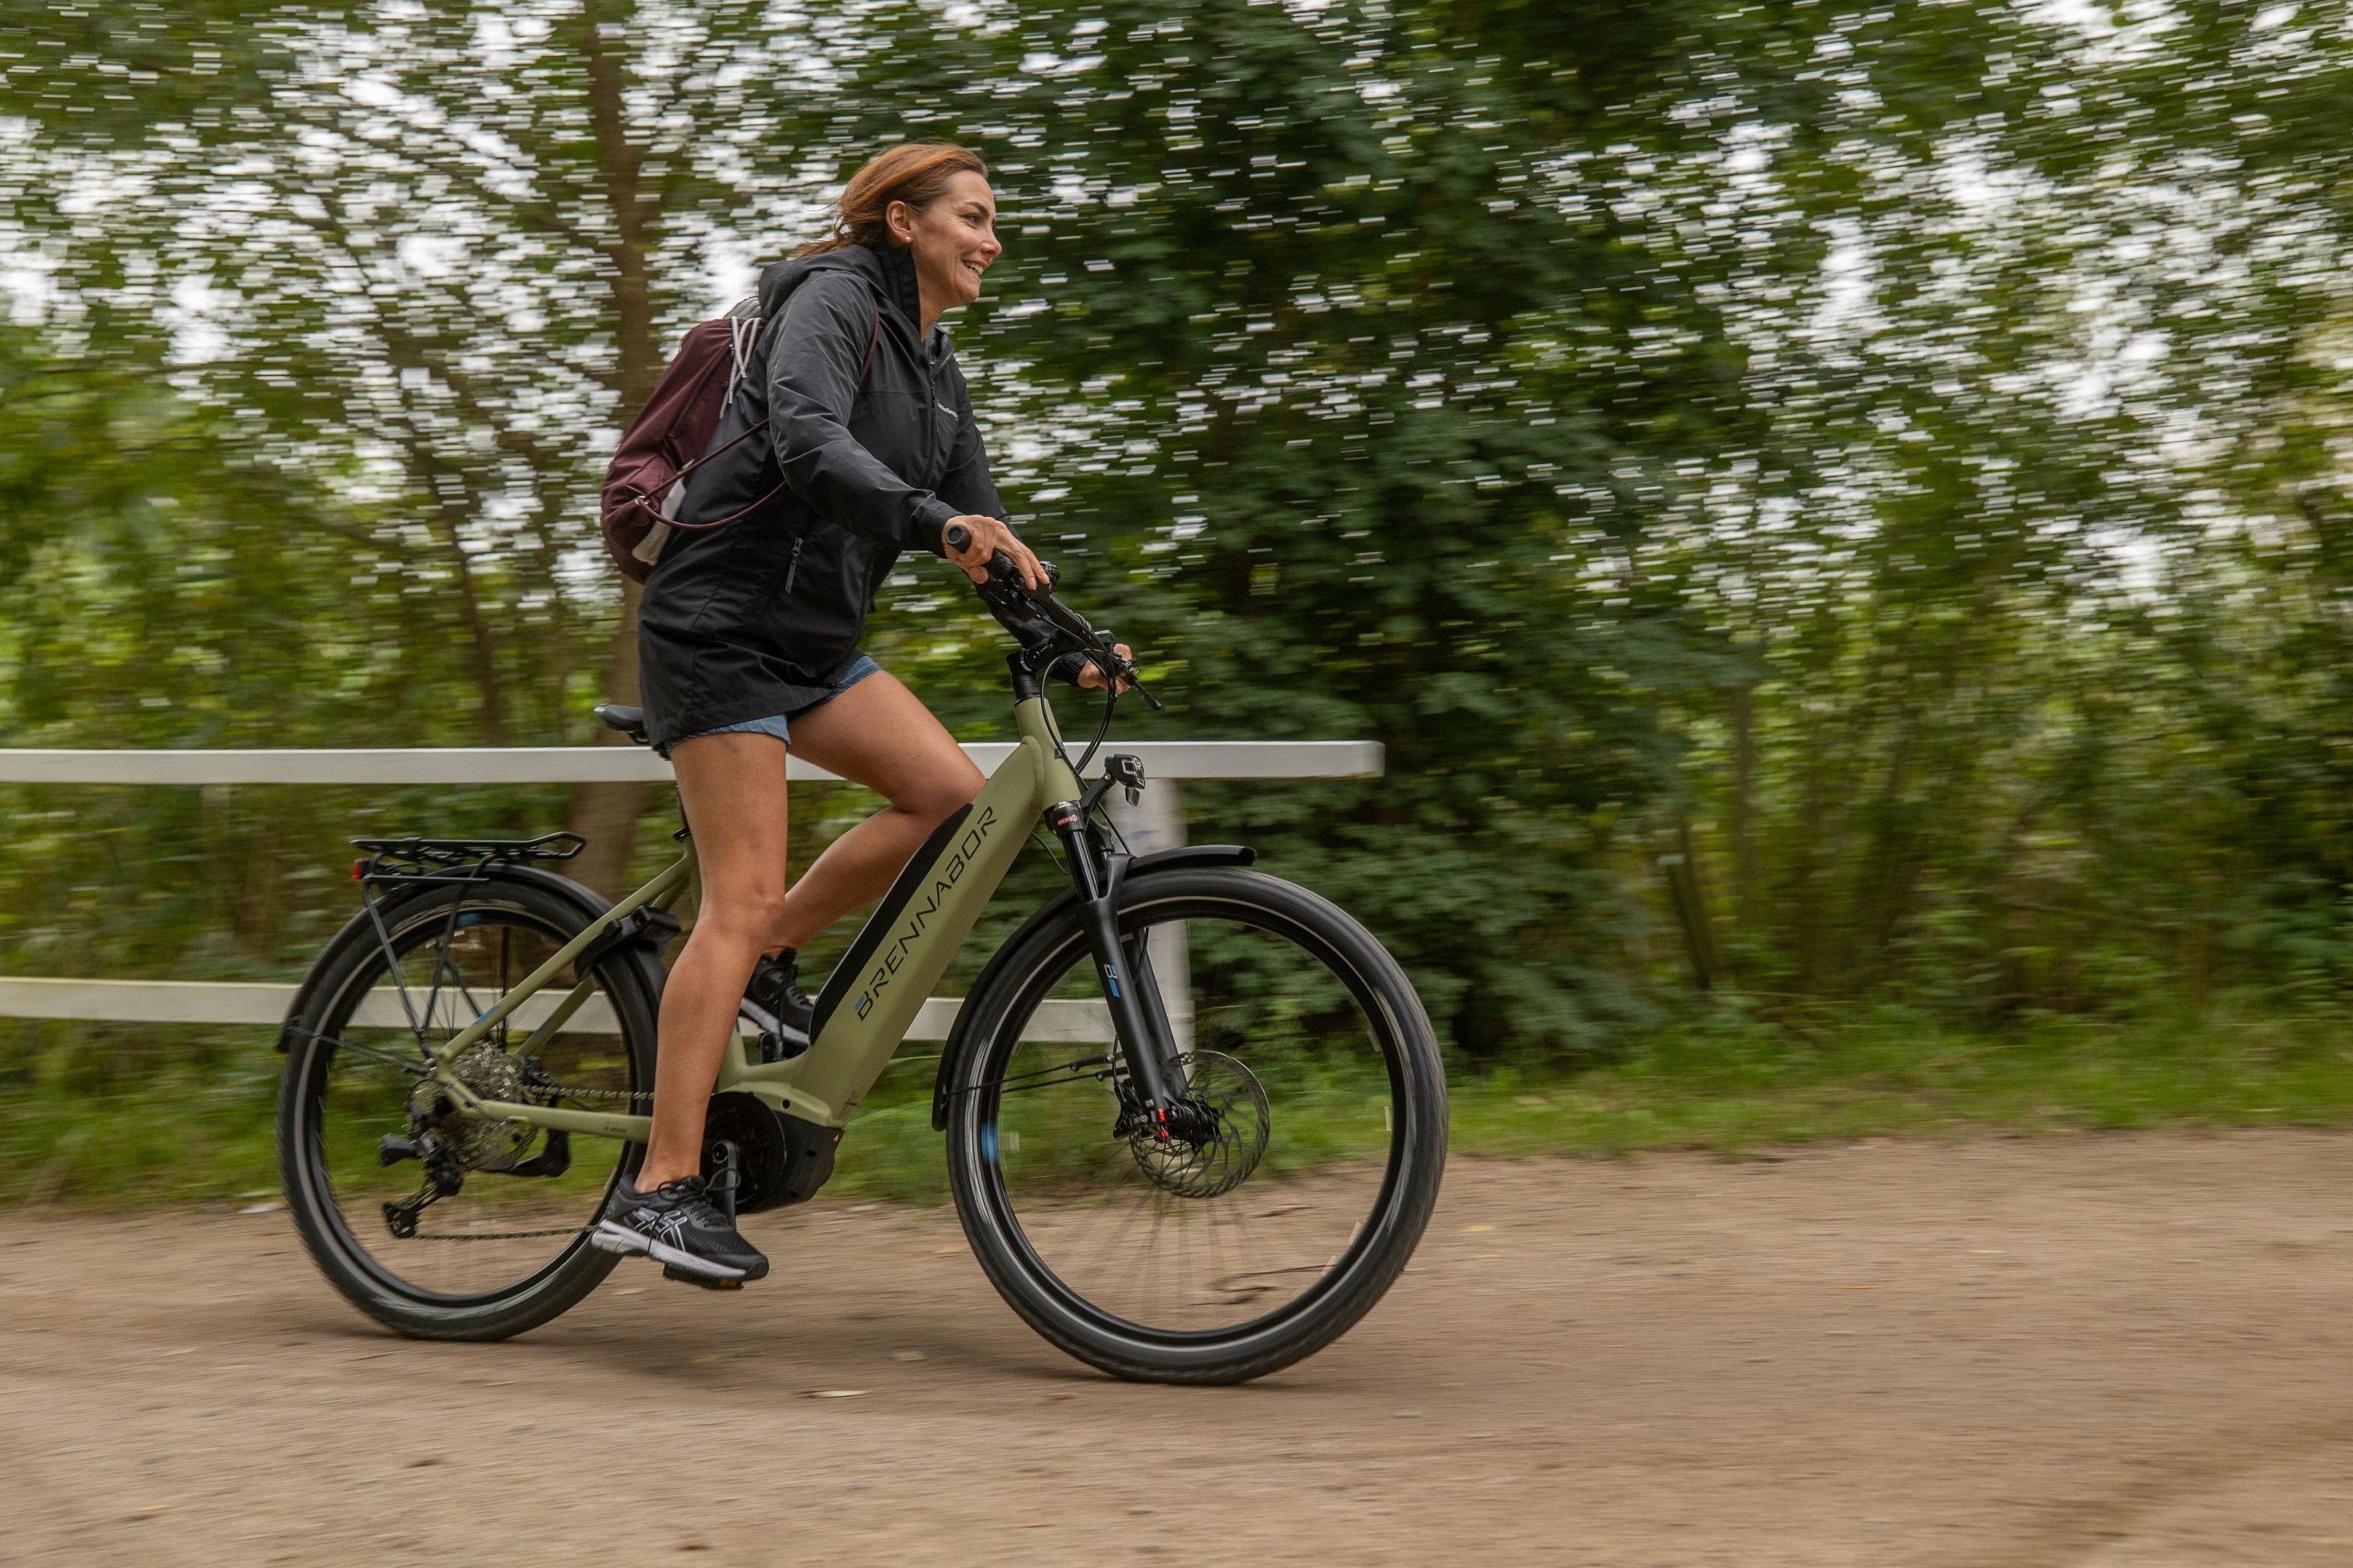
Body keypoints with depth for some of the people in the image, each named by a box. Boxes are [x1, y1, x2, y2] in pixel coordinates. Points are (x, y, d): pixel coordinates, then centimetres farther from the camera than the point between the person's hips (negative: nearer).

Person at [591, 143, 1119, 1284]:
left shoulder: (934, 368, 16)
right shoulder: (833, 302, -9)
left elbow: (981, 535, 15)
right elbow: (809, 439, -28)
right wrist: (934, 521, -41)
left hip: (811, 638, 8)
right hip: (720, 624, -8)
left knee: (951, 790, -9)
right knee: (741, 897, -13)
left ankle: (770, 959, 7)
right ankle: (660, 1189, -12)